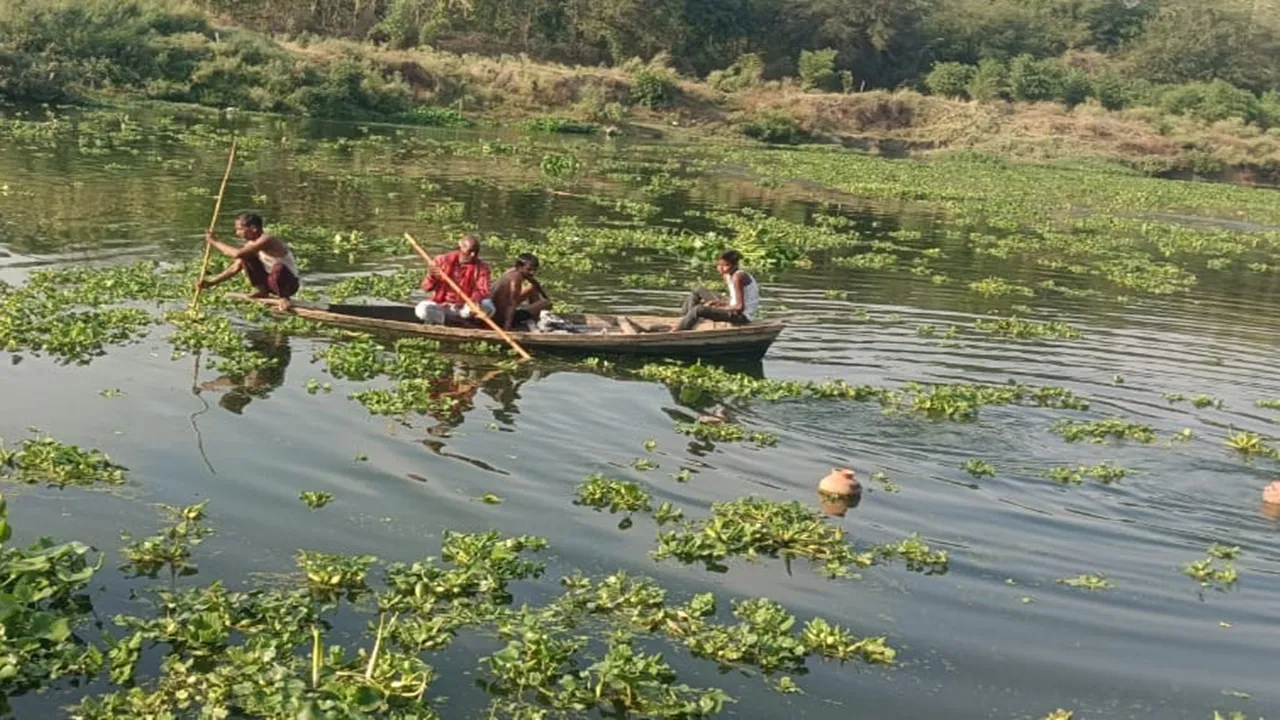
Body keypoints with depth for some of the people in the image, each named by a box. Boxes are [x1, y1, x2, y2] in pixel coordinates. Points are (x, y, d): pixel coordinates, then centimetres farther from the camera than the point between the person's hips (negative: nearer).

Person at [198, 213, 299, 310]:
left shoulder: (266, 240, -26)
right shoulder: (251, 244, 1)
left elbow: (237, 253, -35)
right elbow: (235, 267, 5)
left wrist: (215, 242, -23)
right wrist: (211, 282, -2)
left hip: (289, 283, -8)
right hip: (271, 280, 8)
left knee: (278, 267, -39)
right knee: (246, 258, -1)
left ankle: (284, 297, -13)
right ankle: (262, 291, 8)